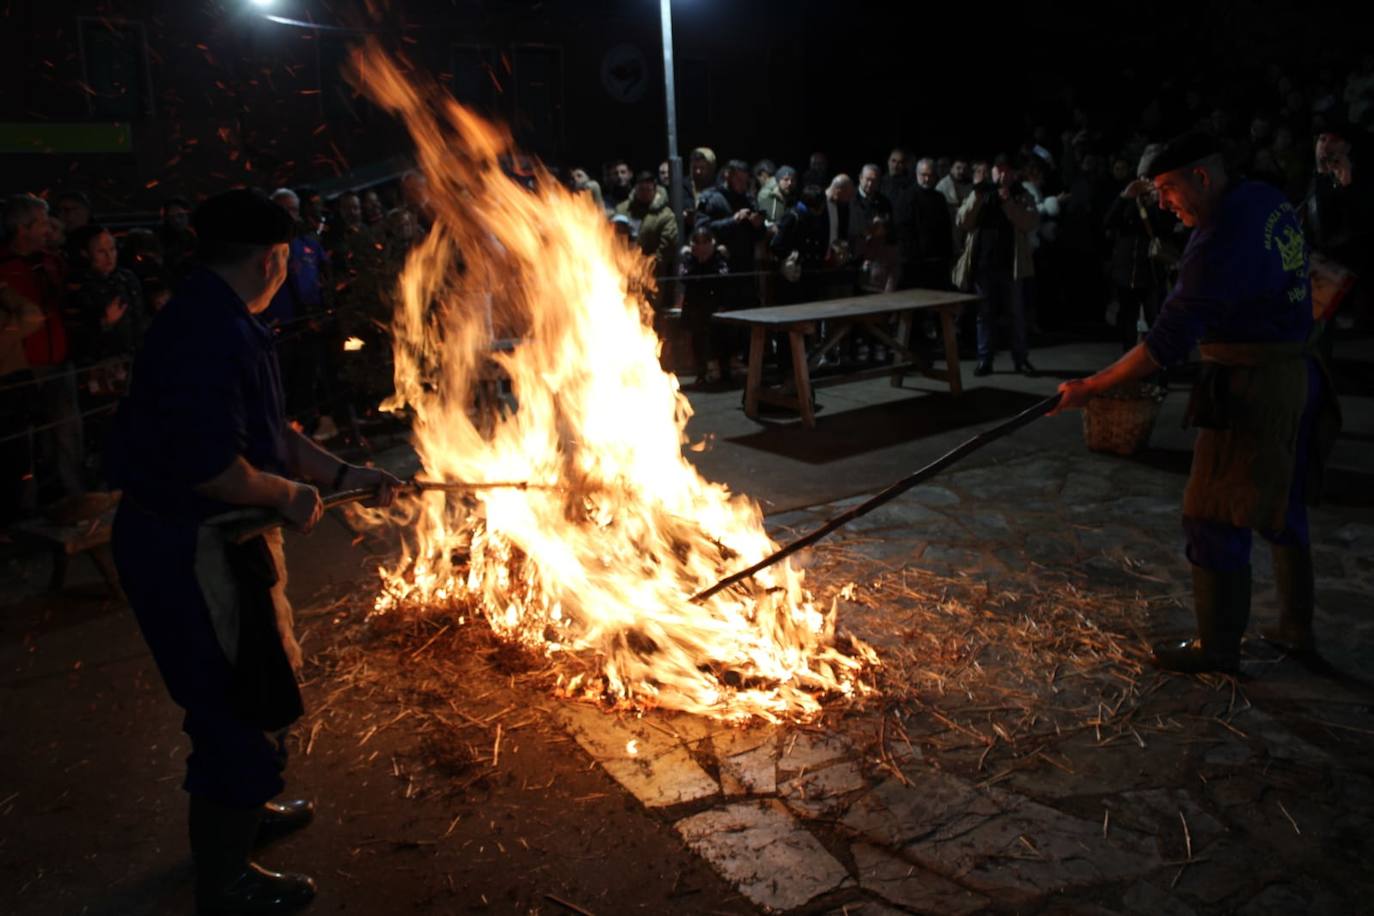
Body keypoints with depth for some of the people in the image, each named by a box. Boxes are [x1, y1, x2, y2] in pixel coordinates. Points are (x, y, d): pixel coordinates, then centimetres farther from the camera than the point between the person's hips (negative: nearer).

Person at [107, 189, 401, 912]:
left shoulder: (220, 322, 10)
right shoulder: (209, 332, -25)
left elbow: (268, 432, 16)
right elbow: (211, 466, -32)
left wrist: (344, 474, 12)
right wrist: (289, 494, -16)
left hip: (211, 536, 11)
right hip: (188, 548, -11)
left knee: (243, 694, 27)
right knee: (233, 705, 3)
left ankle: (240, 806, 50)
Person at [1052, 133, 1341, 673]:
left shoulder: (1220, 243, -24)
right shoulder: (1268, 200, 5)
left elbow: (1167, 344, -26)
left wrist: (1089, 388, -21)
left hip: (1251, 389, -10)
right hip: (1296, 371, 10)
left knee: (1216, 518, 1)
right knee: (1282, 504, 20)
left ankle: (1218, 646, 13)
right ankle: (1297, 627, 34)